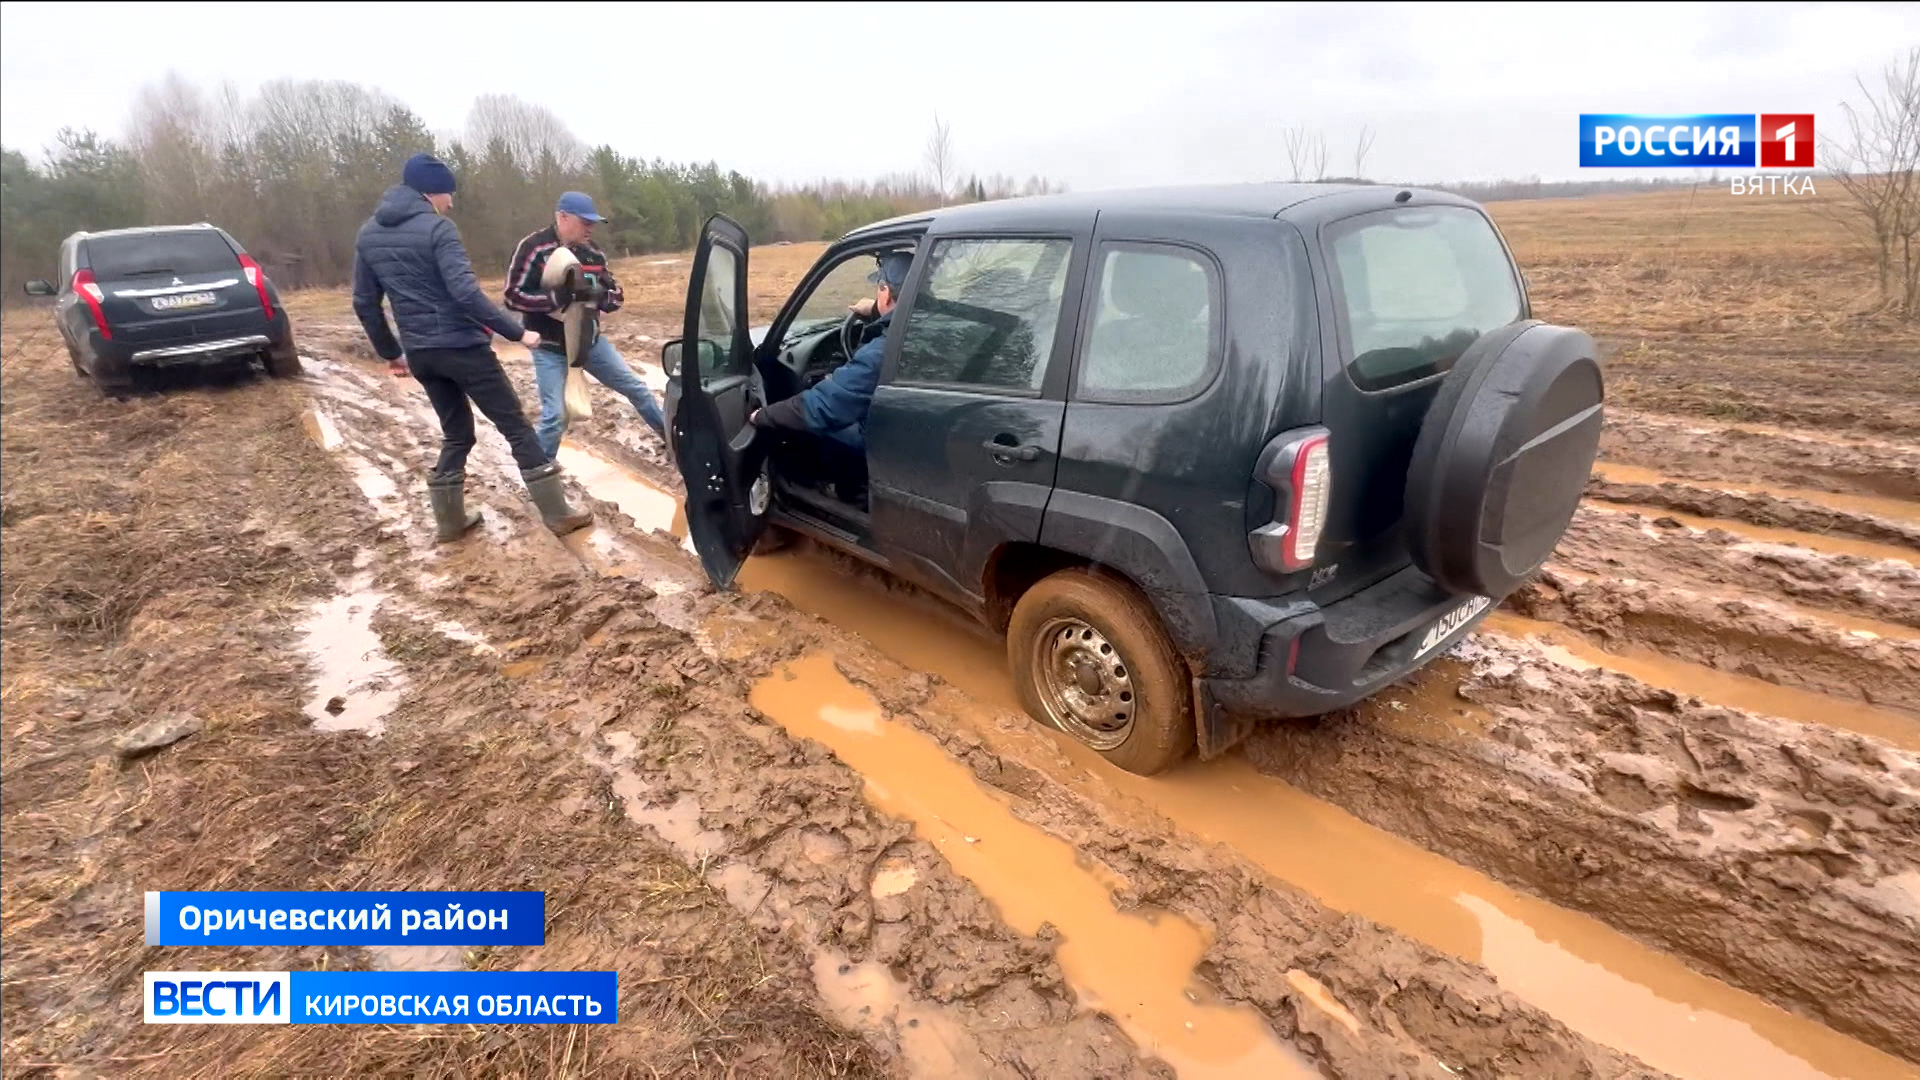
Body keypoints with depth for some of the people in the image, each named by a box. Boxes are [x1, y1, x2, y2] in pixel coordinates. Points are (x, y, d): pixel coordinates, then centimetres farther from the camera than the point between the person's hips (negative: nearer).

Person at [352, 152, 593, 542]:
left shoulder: (368, 236, 11)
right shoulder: (437, 229, -12)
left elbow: (364, 304, 14)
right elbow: (465, 292, -22)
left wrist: (390, 351, 24)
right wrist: (517, 332, -19)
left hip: (420, 355, 7)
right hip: (461, 348, -7)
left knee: (456, 434, 19)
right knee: (516, 427, 0)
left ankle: (450, 521, 20)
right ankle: (557, 514, 1)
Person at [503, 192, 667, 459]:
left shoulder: (592, 251, 1)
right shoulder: (534, 248, -16)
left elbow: (616, 295, 5)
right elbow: (513, 296, -19)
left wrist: (598, 295, -18)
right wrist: (556, 298, -31)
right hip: (551, 348, -5)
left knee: (636, 388, 12)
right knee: (555, 416, -9)